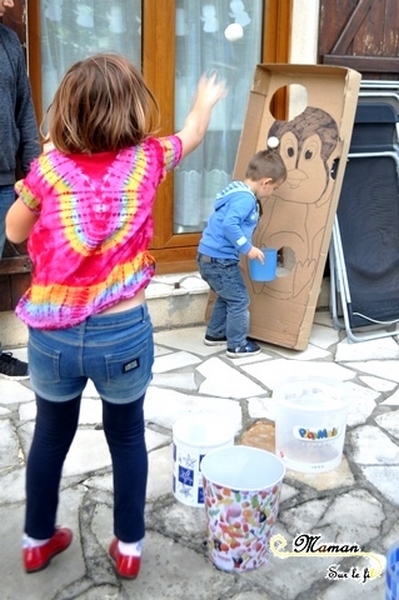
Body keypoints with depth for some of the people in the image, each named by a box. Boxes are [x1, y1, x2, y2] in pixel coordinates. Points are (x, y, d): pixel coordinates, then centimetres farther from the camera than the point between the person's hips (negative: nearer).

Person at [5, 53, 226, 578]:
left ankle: (38, 541, 41)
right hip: (123, 335, 0)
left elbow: (14, 232, 8)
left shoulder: (51, 166, -7)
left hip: (52, 336, 1)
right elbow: (192, 135, 18)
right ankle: (129, 547, 35)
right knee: (127, 437, 22)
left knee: (51, 435, 23)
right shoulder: (145, 159, -5)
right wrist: (206, 99, 38)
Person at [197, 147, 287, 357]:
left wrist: (245, 247, 20)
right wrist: (247, 248, -22)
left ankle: (215, 334, 38)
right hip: (219, 259, -10)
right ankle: (237, 345, 12)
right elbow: (230, 225, -30)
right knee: (239, 300, 2)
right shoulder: (246, 198, -18)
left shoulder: (238, 190, 13)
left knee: (226, 297, 25)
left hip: (210, 256, 10)